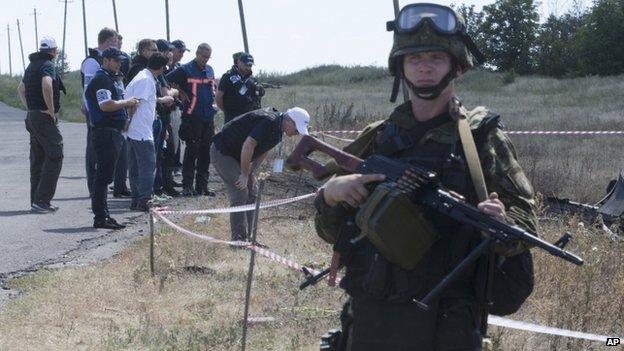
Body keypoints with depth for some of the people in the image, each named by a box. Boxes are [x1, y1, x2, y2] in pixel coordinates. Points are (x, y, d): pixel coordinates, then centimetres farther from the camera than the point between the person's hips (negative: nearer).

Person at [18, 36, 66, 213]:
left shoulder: (32, 65, 17)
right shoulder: (48, 65, -12)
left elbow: (21, 89, 30)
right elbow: (46, 85, -31)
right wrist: (52, 110, -22)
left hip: (32, 116, 9)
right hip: (45, 117, -9)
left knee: (37, 159, 12)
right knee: (54, 156, -9)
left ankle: (36, 200, 14)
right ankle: (42, 200, -16)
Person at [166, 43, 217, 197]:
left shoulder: (210, 70, 15)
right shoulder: (185, 70, -6)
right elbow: (166, 81, -8)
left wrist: (212, 96, 12)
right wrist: (180, 94, -6)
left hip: (208, 117, 6)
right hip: (192, 117, -6)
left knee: (206, 152, 8)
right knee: (192, 151, -5)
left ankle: (202, 185, 15)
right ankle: (187, 186, 0)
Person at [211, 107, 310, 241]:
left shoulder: (277, 127, 5)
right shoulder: (269, 122, -27)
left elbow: (264, 150, 13)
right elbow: (248, 146, -30)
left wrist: (252, 173, 2)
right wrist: (244, 174, -23)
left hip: (235, 154, 10)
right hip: (222, 152, -10)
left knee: (252, 193, 7)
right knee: (240, 193, -15)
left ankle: (247, 237, 11)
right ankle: (238, 239, -11)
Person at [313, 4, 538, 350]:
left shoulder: (482, 137, -1)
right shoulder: (376, 139, 9)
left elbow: (525, 221, -5)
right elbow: (330, 230, 13)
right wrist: (330, 193, -8)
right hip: (367, 320, 3)